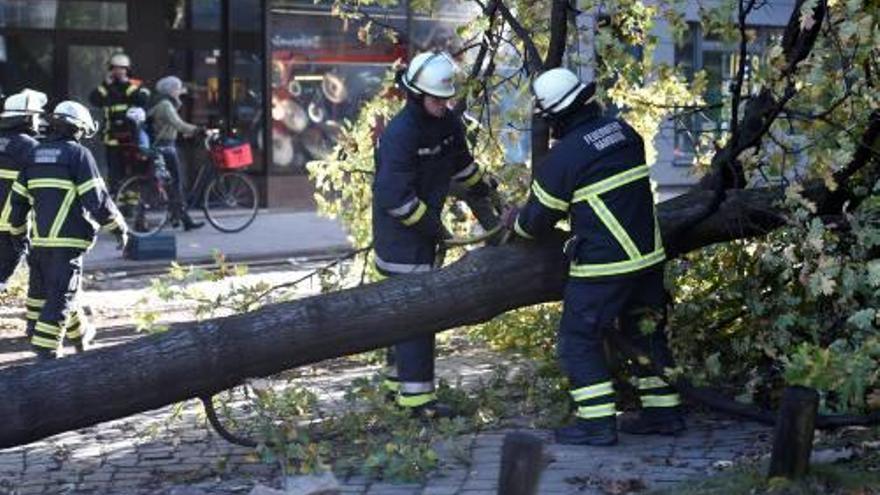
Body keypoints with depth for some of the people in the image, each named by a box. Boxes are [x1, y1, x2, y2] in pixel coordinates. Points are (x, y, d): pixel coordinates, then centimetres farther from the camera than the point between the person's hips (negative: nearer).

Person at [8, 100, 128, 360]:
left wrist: (19, 231, 28)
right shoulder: (79, 154, -6)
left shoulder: (35, 155, 13)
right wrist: (118, 227, -1)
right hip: (68, 241, -7)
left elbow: (18, 199, 17)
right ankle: (45, 347, -7)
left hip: (39, 239, 7)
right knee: (61, 294, -3)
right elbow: (97, 199, -12)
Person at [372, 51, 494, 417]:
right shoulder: (400, 135, -23)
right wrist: (435, 230, -20)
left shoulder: (448, 124, 4)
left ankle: (398, 379, 28)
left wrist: (485, 194, 33)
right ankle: (416, 394, -5)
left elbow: (463, 165, 24)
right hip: (400, 232, -9)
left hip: (424, 226, 9)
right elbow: (396, 197, -26)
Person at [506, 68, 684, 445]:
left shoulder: (562, 158, -14)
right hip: (648, 254, 7)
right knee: (646, 330, 19)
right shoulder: (623, 132, 5)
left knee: (579, 339, 4)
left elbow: (539, 219, -2)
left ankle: (598, 422, 2)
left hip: (603, 265, -7)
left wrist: (515, 222, 20)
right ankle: (663, 410, 24)